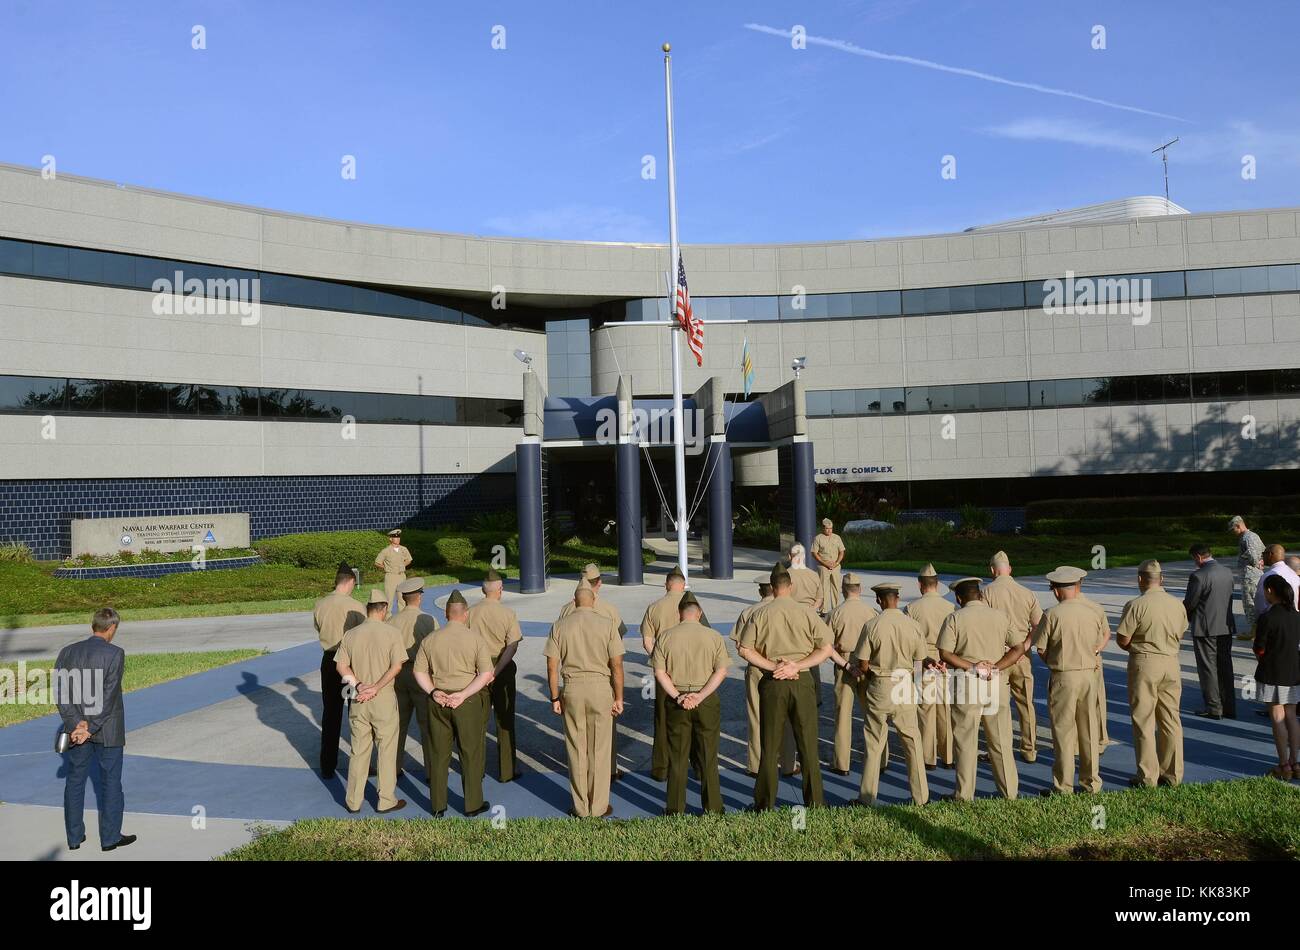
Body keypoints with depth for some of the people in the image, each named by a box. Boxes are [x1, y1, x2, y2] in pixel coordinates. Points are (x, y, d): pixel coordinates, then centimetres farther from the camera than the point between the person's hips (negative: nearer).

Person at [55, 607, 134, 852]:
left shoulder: (67, 652, 0)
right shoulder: (115, 653, -15)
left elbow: (61, 693, -6)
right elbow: (108, 696, -19)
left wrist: (76, 724, -10)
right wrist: (91, 728, -13)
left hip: (75, 728, 4)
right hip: (108, 730, -4)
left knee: (75, 781, 16)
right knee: (110, 781, 8)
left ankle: (74, 837, 24)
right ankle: (110, 837, 16)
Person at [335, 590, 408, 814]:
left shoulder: (350, 634, 1)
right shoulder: (391, 632, -10)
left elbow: (342, 666, -1)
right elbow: (397, 665, -16)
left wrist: (359, 685, -7)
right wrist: (376, 688, -14)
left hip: (358, 701, 3)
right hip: (384, 700, -3)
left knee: (359, 750, 13)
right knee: (386, 750, 8)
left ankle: (354, 801, 21)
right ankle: (386, 801, 15)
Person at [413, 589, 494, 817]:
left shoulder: (430, 640, 2)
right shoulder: (476, 639, -8)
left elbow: (419, 671, 2)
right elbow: (486, 674, -13)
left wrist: (433, 692, -5)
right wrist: (463, 694, -13)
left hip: (438, 702, 3)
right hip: (468, 703, -3)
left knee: (439, 753, 13)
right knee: (471, 754, 9)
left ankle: (438, 805, 21)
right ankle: (473, 804, 17)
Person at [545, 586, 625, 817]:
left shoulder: (560, 625, 1)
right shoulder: (607, 624, -4)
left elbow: (552, 666, 0)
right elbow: (616, 665, -6)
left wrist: (555, 698, 9)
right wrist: (619, 697, 2)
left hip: (572, 689, 1)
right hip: (600, 687, -1)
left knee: (576, 750, 11)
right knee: (599, 750, 9)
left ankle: (581, 808, 19)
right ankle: (599, 807, 16)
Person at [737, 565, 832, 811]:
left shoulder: (760, 615, -2)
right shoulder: (806, 613, -2)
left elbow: (745, 650, -7)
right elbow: (826, 648, -5)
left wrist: (773, 666, -8)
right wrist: (796, 666, -8)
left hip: (772, 684, 0)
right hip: (802, 682, 0)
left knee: (770, 747, 9)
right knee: (808, 745, 10)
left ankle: (765, 805, 16)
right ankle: (814, 802, 16)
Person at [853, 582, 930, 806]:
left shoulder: (872, 625, -11)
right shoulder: (913, 625, -4)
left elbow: (862, 665, -9)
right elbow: (923, 661, 3)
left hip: (879, 689, -2)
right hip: (905, 689, 2)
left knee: (874, 744, 8)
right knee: (912, 742, 13)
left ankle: (867, 797, 14)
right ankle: (920, 796, 18)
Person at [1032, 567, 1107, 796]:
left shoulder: (1051, 614, -11)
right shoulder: (1092, 614, 1)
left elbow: (1040, 649, -8)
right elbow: (1098, 646, 10)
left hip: (1063, 677, -4)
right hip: (1089, 675, 4)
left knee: (1063, 733, 3)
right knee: (1089, 731, 14)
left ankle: (1063, 787, 8)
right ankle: (1092, 783, 23)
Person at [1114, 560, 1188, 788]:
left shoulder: (1136, 605, -16)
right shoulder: (1178, 604, 1)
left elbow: (1122, 639, -13)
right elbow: (1179, 635, 11)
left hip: (1144, 665, -5)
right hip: (1171, 663, 5)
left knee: (1144, 722, 4)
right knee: (1171, 720, 14)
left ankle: (1147, 776, 8)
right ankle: (1173, 775, 20)